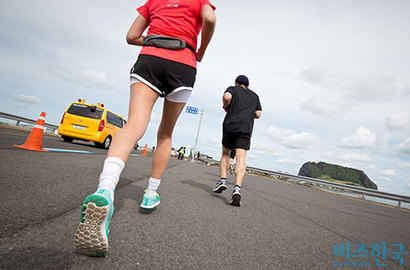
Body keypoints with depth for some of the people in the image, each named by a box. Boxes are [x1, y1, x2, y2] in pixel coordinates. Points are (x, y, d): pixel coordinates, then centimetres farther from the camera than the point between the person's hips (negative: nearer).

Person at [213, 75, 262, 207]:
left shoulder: (232, 89, 15)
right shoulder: (254, 95, 25)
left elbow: (226, 97, -9)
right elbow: (258, 114, 17)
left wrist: (226, 107, 9)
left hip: (230, 125, -1)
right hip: (246, 128, 1)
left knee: (225, 154, 16)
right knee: (240, 158, -11)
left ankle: (223, 180, 2)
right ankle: (237, 189, -27)